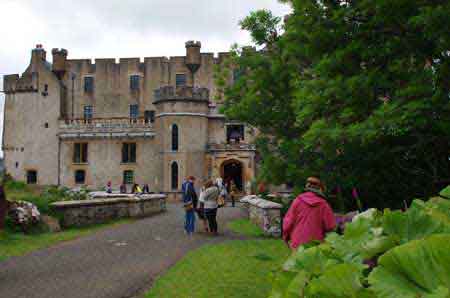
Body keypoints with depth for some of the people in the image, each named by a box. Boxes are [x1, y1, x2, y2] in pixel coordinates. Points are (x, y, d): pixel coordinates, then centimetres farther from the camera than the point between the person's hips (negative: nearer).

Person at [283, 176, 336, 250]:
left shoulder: (298, 200, -4)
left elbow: (288, 221, -1)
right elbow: (330, 226, -5)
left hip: (298, 244, 1)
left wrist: (286, 236, 14)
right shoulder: (323, 204, -6)